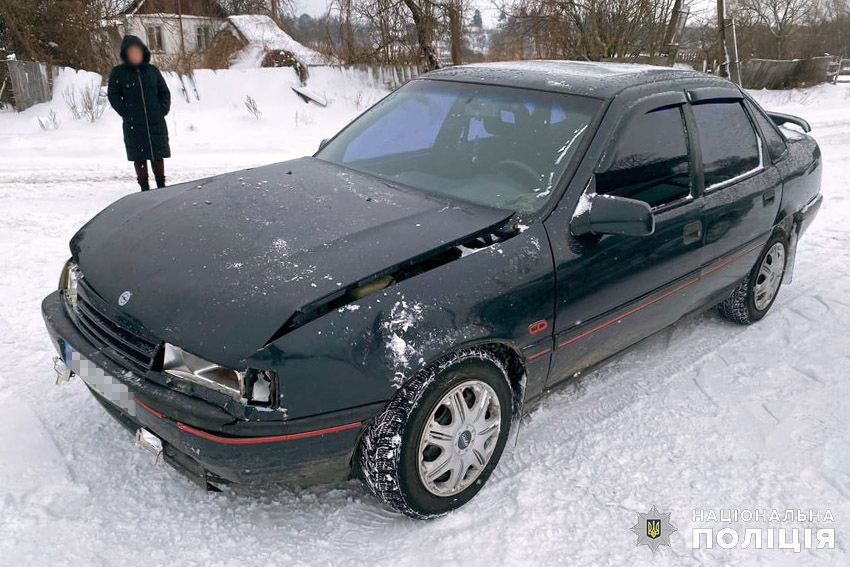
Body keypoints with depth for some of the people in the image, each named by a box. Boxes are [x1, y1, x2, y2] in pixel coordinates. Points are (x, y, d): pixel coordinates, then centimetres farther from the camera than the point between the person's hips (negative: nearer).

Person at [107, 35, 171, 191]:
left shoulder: (152, 70, 6)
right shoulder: (118, 72, 1)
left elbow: (165, 92, 12)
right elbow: (112, 95, 3)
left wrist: (163, 110, -1)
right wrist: (125, 112, -8)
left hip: (156, 122, 1)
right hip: (133, 125, -1)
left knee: (158, 155, 7)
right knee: (139, 157, 4)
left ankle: (161, 186, 19)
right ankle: (144, 187, 13)